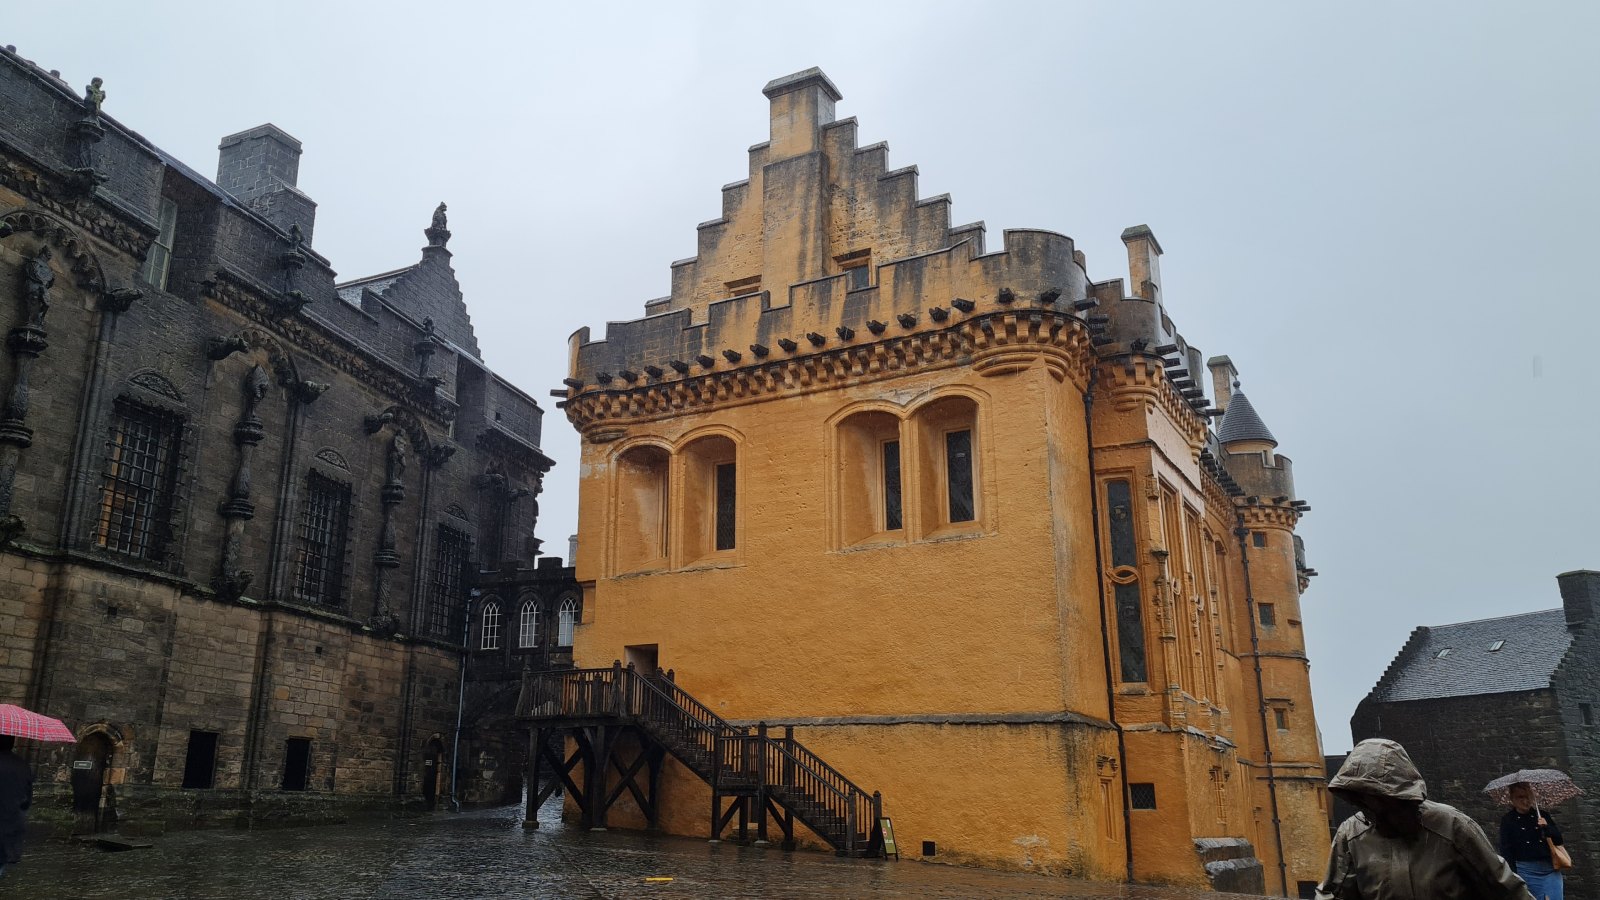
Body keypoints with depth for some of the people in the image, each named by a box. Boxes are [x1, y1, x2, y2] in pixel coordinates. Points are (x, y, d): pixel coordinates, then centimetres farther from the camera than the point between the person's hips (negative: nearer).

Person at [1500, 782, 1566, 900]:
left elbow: (1559, 841, 11)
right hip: (1525, 872, -3)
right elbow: (1506, 850, -1)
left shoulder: (1543, 816, 12)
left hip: (1550, 872, 3)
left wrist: (1547, 827, -7)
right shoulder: (1508, 820, 2)